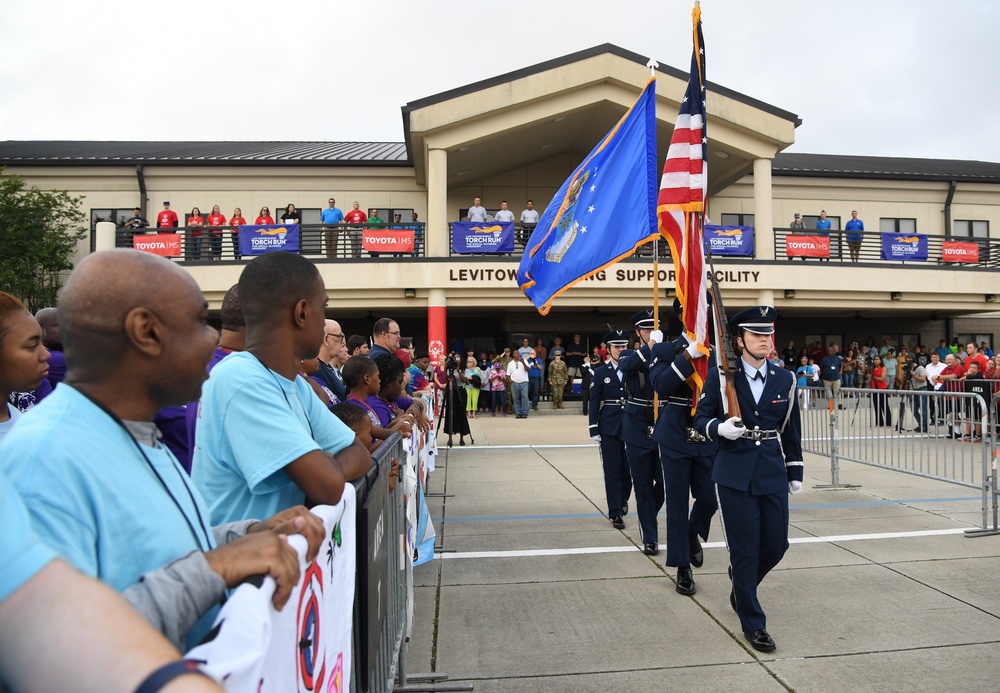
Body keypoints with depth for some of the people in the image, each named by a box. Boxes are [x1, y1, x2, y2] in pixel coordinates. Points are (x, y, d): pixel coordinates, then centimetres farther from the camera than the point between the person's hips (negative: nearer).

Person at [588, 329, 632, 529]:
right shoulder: (600, 372, 3)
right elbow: (594, 403, 1)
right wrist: (594, 430, -5)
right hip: (609, 428, -1)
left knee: (628, 468, 8)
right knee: (612, 470, 1)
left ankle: (623, 499, 35)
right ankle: (615, 512, 8)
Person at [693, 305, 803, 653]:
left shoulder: (785, 379, 5)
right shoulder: (720, 376, -5)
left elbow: (791, 429, 12)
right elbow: (701, 419, -1)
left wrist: (796, 473, 13)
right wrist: (720, 428, -23)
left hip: (773, 474, 4)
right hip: (735, 475, -3)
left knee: (777, 544, 9)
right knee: (744, 549, 2)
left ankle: (741, 585, 41)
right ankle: (752, 623, 18)